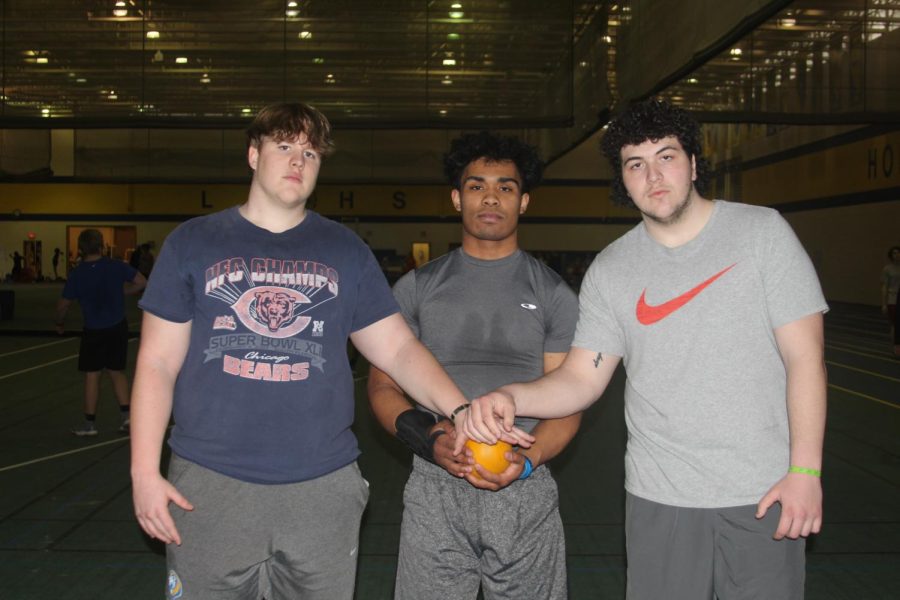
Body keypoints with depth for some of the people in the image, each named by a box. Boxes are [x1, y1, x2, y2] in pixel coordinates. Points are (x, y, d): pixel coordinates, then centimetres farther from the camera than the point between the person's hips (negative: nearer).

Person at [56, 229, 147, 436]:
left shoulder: (76, 274, -10)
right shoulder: (116, 266, -6)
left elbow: (63, 304, -4)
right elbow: (142, 282, -1)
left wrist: (60, 323, 15)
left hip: (94, 331, -2)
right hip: (118, 327, 2)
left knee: (92, 375, 7)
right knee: (117, 372, 15)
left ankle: (90, 423, 14)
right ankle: (126, 414, 9)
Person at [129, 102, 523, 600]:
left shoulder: (346, 250, 7)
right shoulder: (192, 243, 4)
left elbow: (398, 347, 5)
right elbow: (158, 363, 3)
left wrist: (460, 410, -11)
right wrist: (144, 471, -3)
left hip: (323, 488, 1)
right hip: (210, 486, -1)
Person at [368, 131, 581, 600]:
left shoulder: (554, 294, 6)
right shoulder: (417, 287, 7)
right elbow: (383, 386, 6)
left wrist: (527, 459, -16)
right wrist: (427, 437, -13)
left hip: (525, 494, 0)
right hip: (435, 493, 0)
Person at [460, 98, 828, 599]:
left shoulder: (762, 231, -3)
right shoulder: (610, 271, 3)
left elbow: (804, 356, -5)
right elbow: (581, 379, 1)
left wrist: (806, 470, -11)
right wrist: (511, 397, -18)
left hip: (763, 495, -1)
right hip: (660, 499, 2)